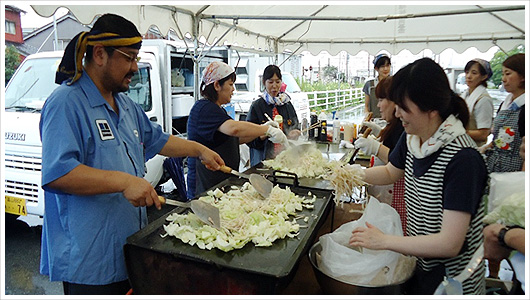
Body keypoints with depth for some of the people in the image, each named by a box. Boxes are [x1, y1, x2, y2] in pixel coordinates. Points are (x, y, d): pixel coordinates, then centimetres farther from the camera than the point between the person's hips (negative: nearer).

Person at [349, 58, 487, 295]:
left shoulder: (463, 159, -30)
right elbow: (391, 172, 12)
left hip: (450, 277, -6)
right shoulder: (412, 138, -7)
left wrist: (384, 241, -25)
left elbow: (450, 243, -30)